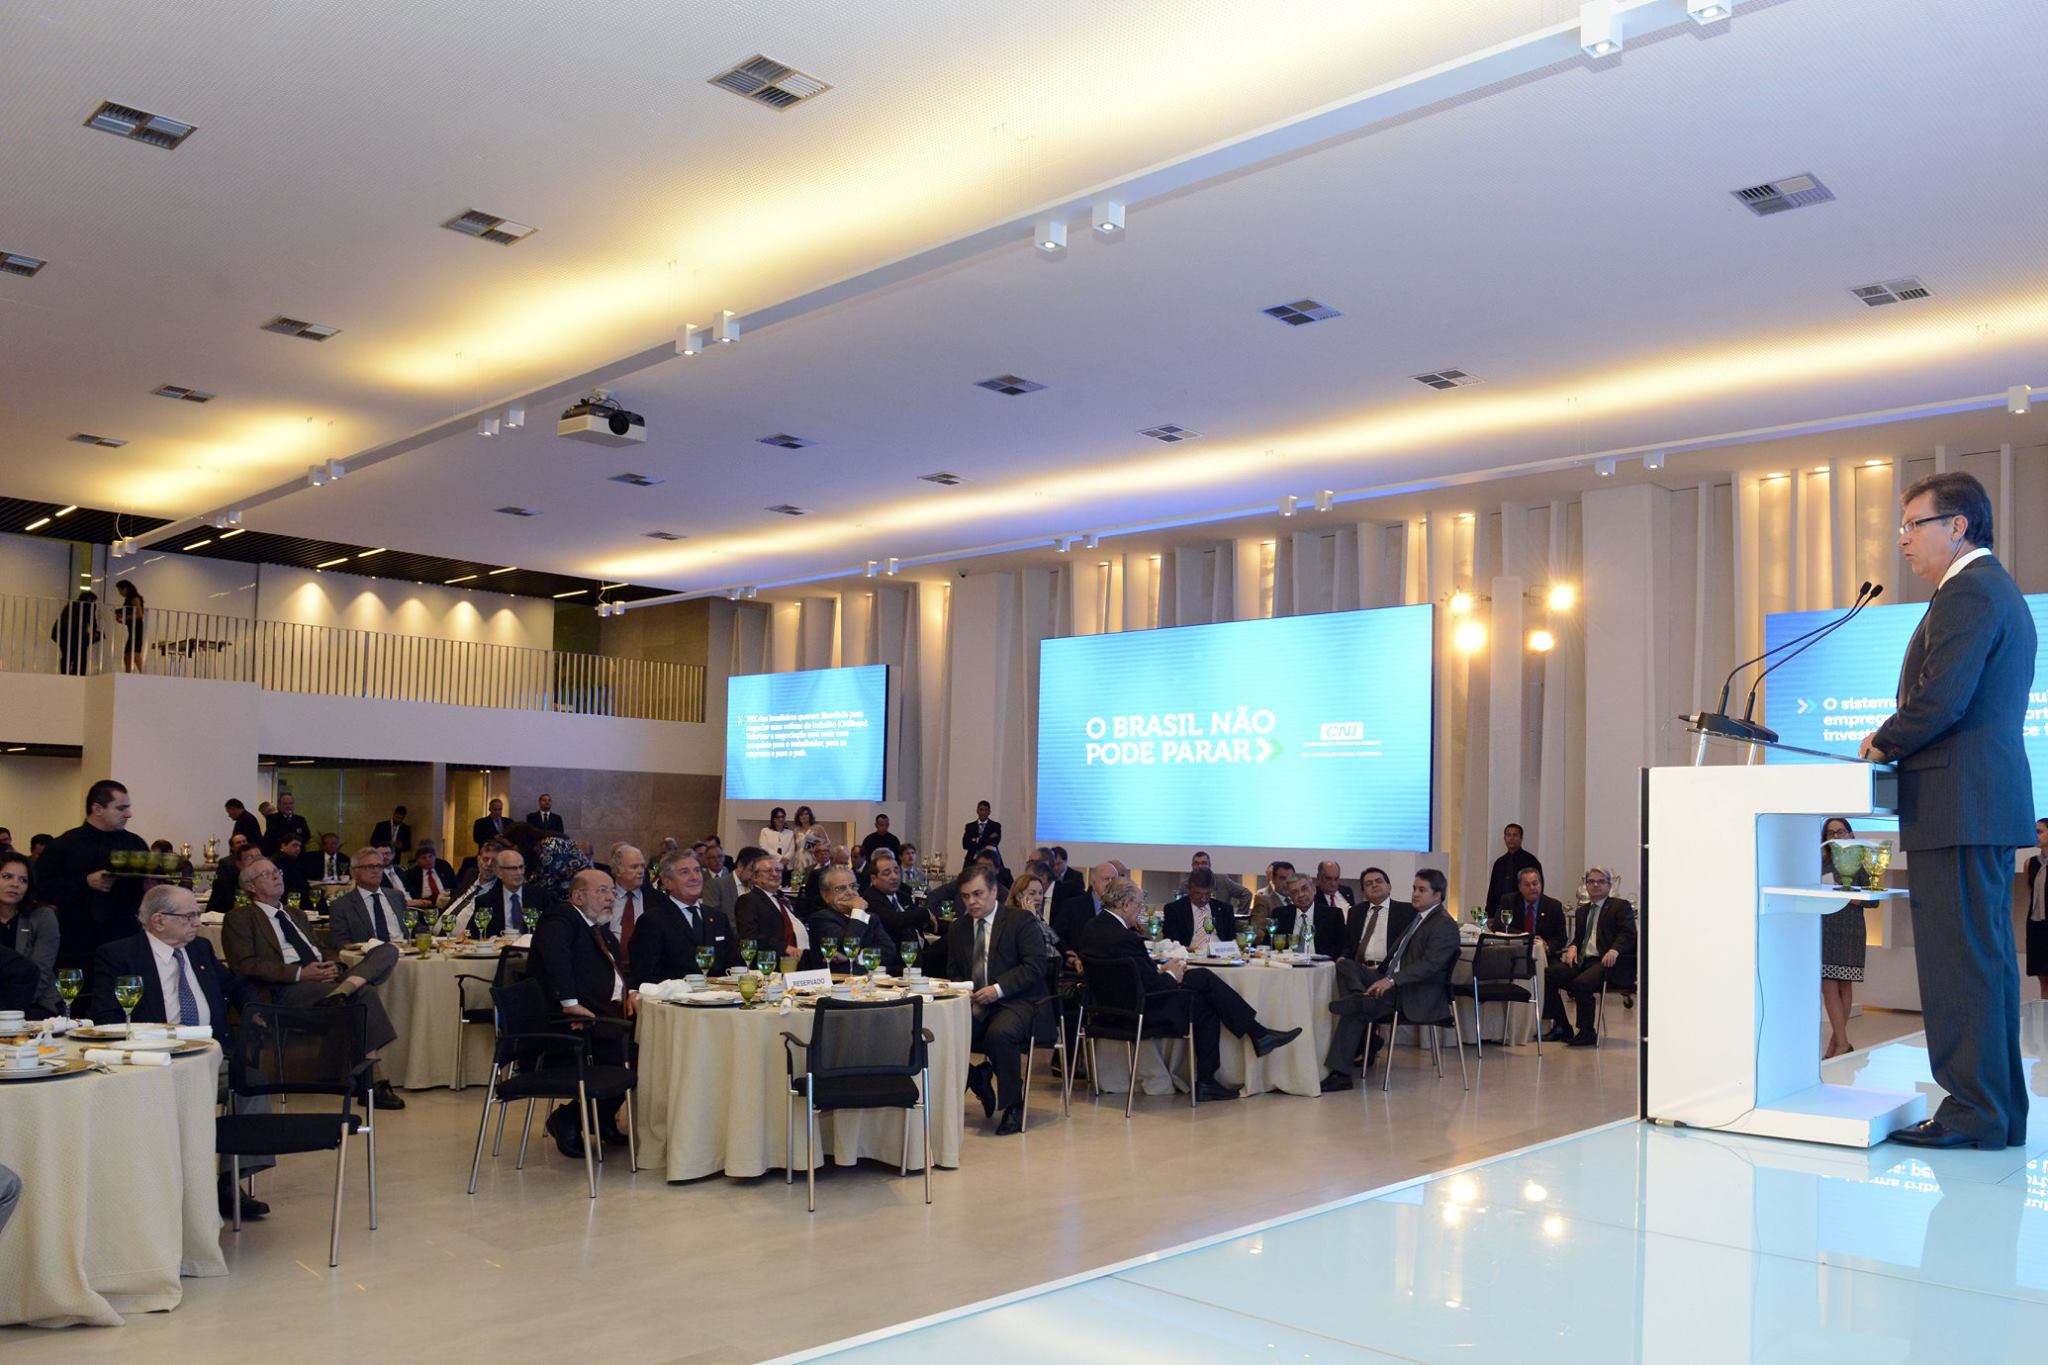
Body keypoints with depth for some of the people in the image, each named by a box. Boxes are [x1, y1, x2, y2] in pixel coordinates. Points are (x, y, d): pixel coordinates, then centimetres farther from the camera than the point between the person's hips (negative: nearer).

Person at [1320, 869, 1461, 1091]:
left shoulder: (1444, 925, -10)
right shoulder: (1417, 917, 20)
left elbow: (1429, 964, -23)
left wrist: (1391, 980, -32)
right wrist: (1381, 971, 11)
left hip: (1420, 997, -9)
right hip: (1395, 985, 9)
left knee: (1355, 1012, -24)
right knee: (1345, 966, -10)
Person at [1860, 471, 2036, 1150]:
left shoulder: (1968, 592, -13)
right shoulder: (1998, 590, 21)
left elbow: (1940, 700, -22)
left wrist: (1883, 743, -5)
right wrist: (1896, 743, 12)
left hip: (1959, 807, -11)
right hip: (1989, 799, 11)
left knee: (1960, 960, -7)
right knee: (1987, 958, 14)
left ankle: (1973, 1112, -2)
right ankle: (2000, 1107, 21)